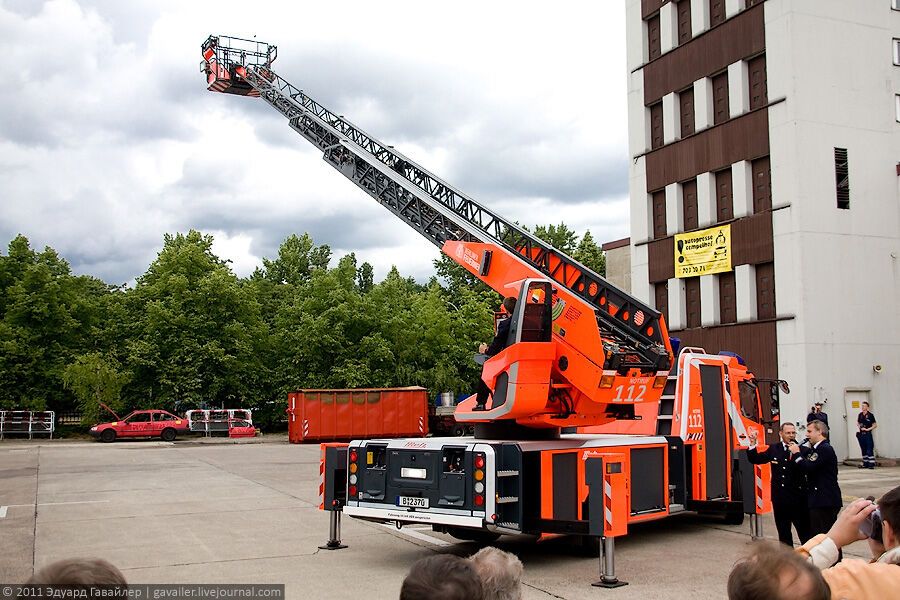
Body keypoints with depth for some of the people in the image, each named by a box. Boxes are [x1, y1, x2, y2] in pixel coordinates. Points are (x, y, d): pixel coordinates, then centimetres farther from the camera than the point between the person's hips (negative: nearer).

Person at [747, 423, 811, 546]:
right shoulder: (774, 449, 6)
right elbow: (755, 459, 8)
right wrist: (753, 443, -3)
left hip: (798, 497, -4)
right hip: (779, 497, 4)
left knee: (805, 531, 2)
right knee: (783, 533, 15)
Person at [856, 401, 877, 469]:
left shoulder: (870, 415, -7)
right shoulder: (860, 415, 8)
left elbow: (875, 425, -5)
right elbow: (858, 423, 22)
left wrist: (868, 429, -12)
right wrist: (859, 426, 1)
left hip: (868, 434, -6)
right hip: (861, 434, 6)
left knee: (869, 450, -8)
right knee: (863, 450, 11)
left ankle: (871, 464, -6)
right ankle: (865, 464, 18)